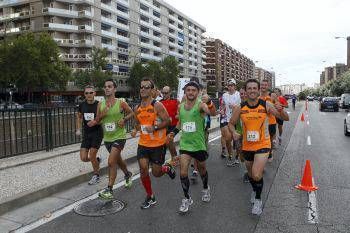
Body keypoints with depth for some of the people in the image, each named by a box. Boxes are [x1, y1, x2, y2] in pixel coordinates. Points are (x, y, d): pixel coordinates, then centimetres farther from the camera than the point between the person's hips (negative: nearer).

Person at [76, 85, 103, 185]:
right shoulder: (82, 105, 0)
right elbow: (79, 117, 18)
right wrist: (78, 129, 9)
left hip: (97, 132, -4)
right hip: (86, 133, 4)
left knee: (92, 156, -5)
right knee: (83, 158, 0)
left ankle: (96, 175, 18)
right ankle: (97, 160, 33)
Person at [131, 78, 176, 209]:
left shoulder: (157, 106, -13)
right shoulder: (137, 108, 6)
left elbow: (167, 121, -13)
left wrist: (154, 127, -24)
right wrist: (135, 130, 0)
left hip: (158, 144, -5)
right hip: (143, 144, 5)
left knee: (156, 173, 3)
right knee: (143, 170, -2)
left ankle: (167, 168, 40)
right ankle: (150, 197, 19)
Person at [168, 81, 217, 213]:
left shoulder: (201, 104, -13)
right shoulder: (180, 106, 3)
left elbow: (213, 113, -34)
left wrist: (209, 102, -53)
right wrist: (174, 132, 6)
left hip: (199, 144, -3)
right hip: (185, 144, 3)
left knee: (202, 169, 19)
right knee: (183, 173, -6)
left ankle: (206, 189, 48)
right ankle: (187, 199, 13)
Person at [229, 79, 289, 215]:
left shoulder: (266, 105, -11)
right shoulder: (240, 108, -7)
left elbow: (286, 119, -6)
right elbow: (231, 123, 5)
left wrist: (280, 110, -28)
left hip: (263, 145, -3)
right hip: (247, 146, 3)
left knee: (257, 175, -18)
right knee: (251, 175, 20)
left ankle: (258, 199, 11)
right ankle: (255, 190, 53)